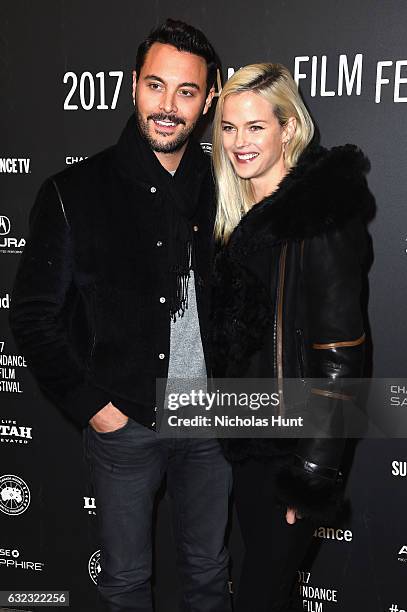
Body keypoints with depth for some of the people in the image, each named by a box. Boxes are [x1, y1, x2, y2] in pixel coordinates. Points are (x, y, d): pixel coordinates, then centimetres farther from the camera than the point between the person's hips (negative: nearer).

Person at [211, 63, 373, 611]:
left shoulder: (322, 216, -18)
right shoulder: (242, 215, 8)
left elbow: (340, 352, -20)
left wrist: (314, 472, -20)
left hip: (294, 443, -7)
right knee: (264, 564, 22)